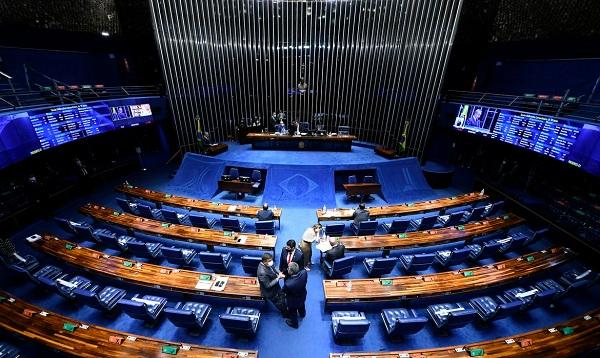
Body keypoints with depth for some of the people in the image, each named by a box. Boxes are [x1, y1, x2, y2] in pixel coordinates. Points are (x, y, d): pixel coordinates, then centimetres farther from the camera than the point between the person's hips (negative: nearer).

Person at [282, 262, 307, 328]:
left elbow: (284, 291, -23)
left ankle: (294, 323, 58)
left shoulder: (288, 284, -47)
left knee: (292, 312, 29)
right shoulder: (304, 272, -34)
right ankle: (302, 314, 69)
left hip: (293, 301, -4)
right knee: (301, 305, 38)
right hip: (302, 296, 5)